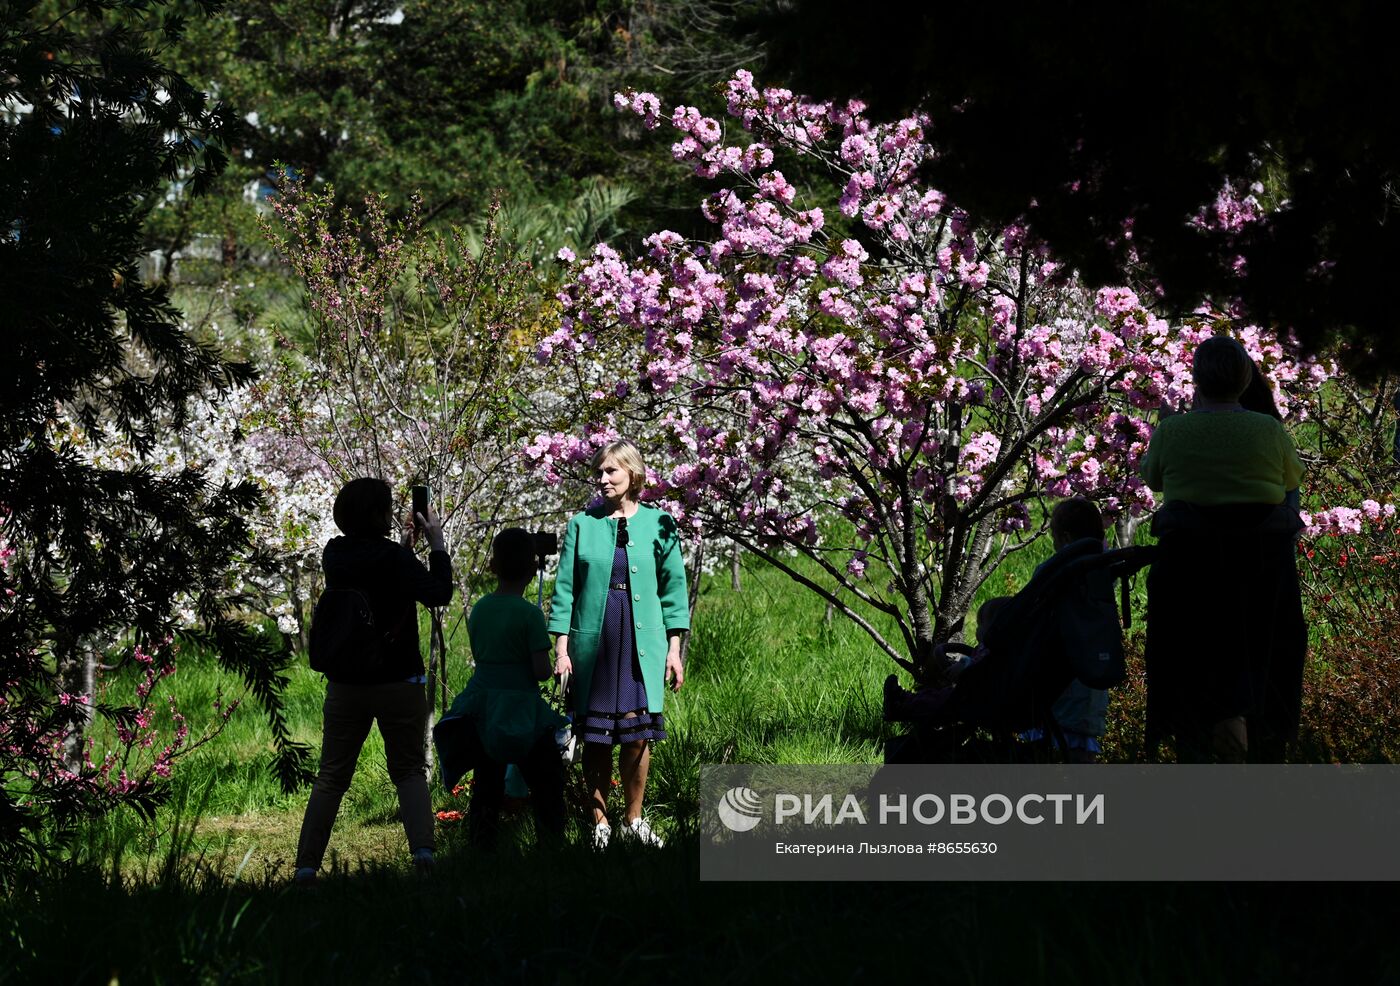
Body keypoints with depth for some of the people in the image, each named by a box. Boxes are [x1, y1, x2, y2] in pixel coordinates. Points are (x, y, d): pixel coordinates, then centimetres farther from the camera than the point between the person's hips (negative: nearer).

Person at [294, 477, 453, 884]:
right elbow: (438, 593, -15)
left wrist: (405, 544, 17)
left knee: (331, 777, 9)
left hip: (345, 685, 4)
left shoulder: (334, 554, 2)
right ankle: (422, 849, -11)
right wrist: (437, 543, -7)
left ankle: (306, 866, 1)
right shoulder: (390, 558, -16)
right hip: (399, 683, -4)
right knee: (410, 770, 9)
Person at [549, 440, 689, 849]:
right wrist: (561, 649, 1)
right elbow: (564, 588, 6)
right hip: (592, 641, 0)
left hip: (642, 641, 0)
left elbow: (673, 588, 9)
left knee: (637, 732, -5)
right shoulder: (582, 524, 5)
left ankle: (634, 819, 11)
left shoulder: (658, 524, 6)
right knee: (595, 737, 2)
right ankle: (600, 823, 11)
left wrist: (674, 649, 5)